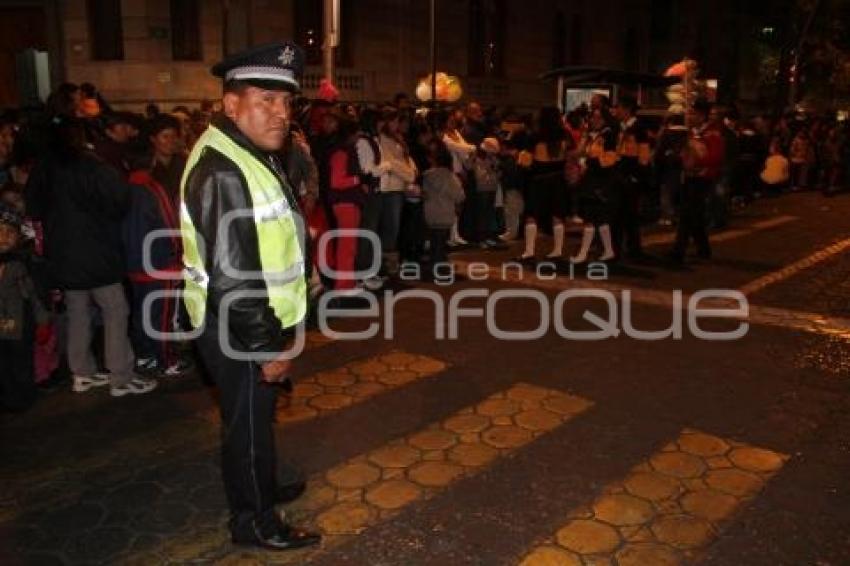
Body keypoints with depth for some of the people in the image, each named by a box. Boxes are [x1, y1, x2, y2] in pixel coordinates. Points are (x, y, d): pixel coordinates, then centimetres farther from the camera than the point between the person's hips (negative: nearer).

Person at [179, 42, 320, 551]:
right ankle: (254, 521, 28)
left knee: (256, 416, 25)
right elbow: (232, 276, -29)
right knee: (249, 423, 8)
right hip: (240, 333, -10)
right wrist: (268, 346, -21)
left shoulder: (253, 155, 9)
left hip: (258, 322, 10)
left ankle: (259, 486, 47)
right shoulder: (222, 171, -26)